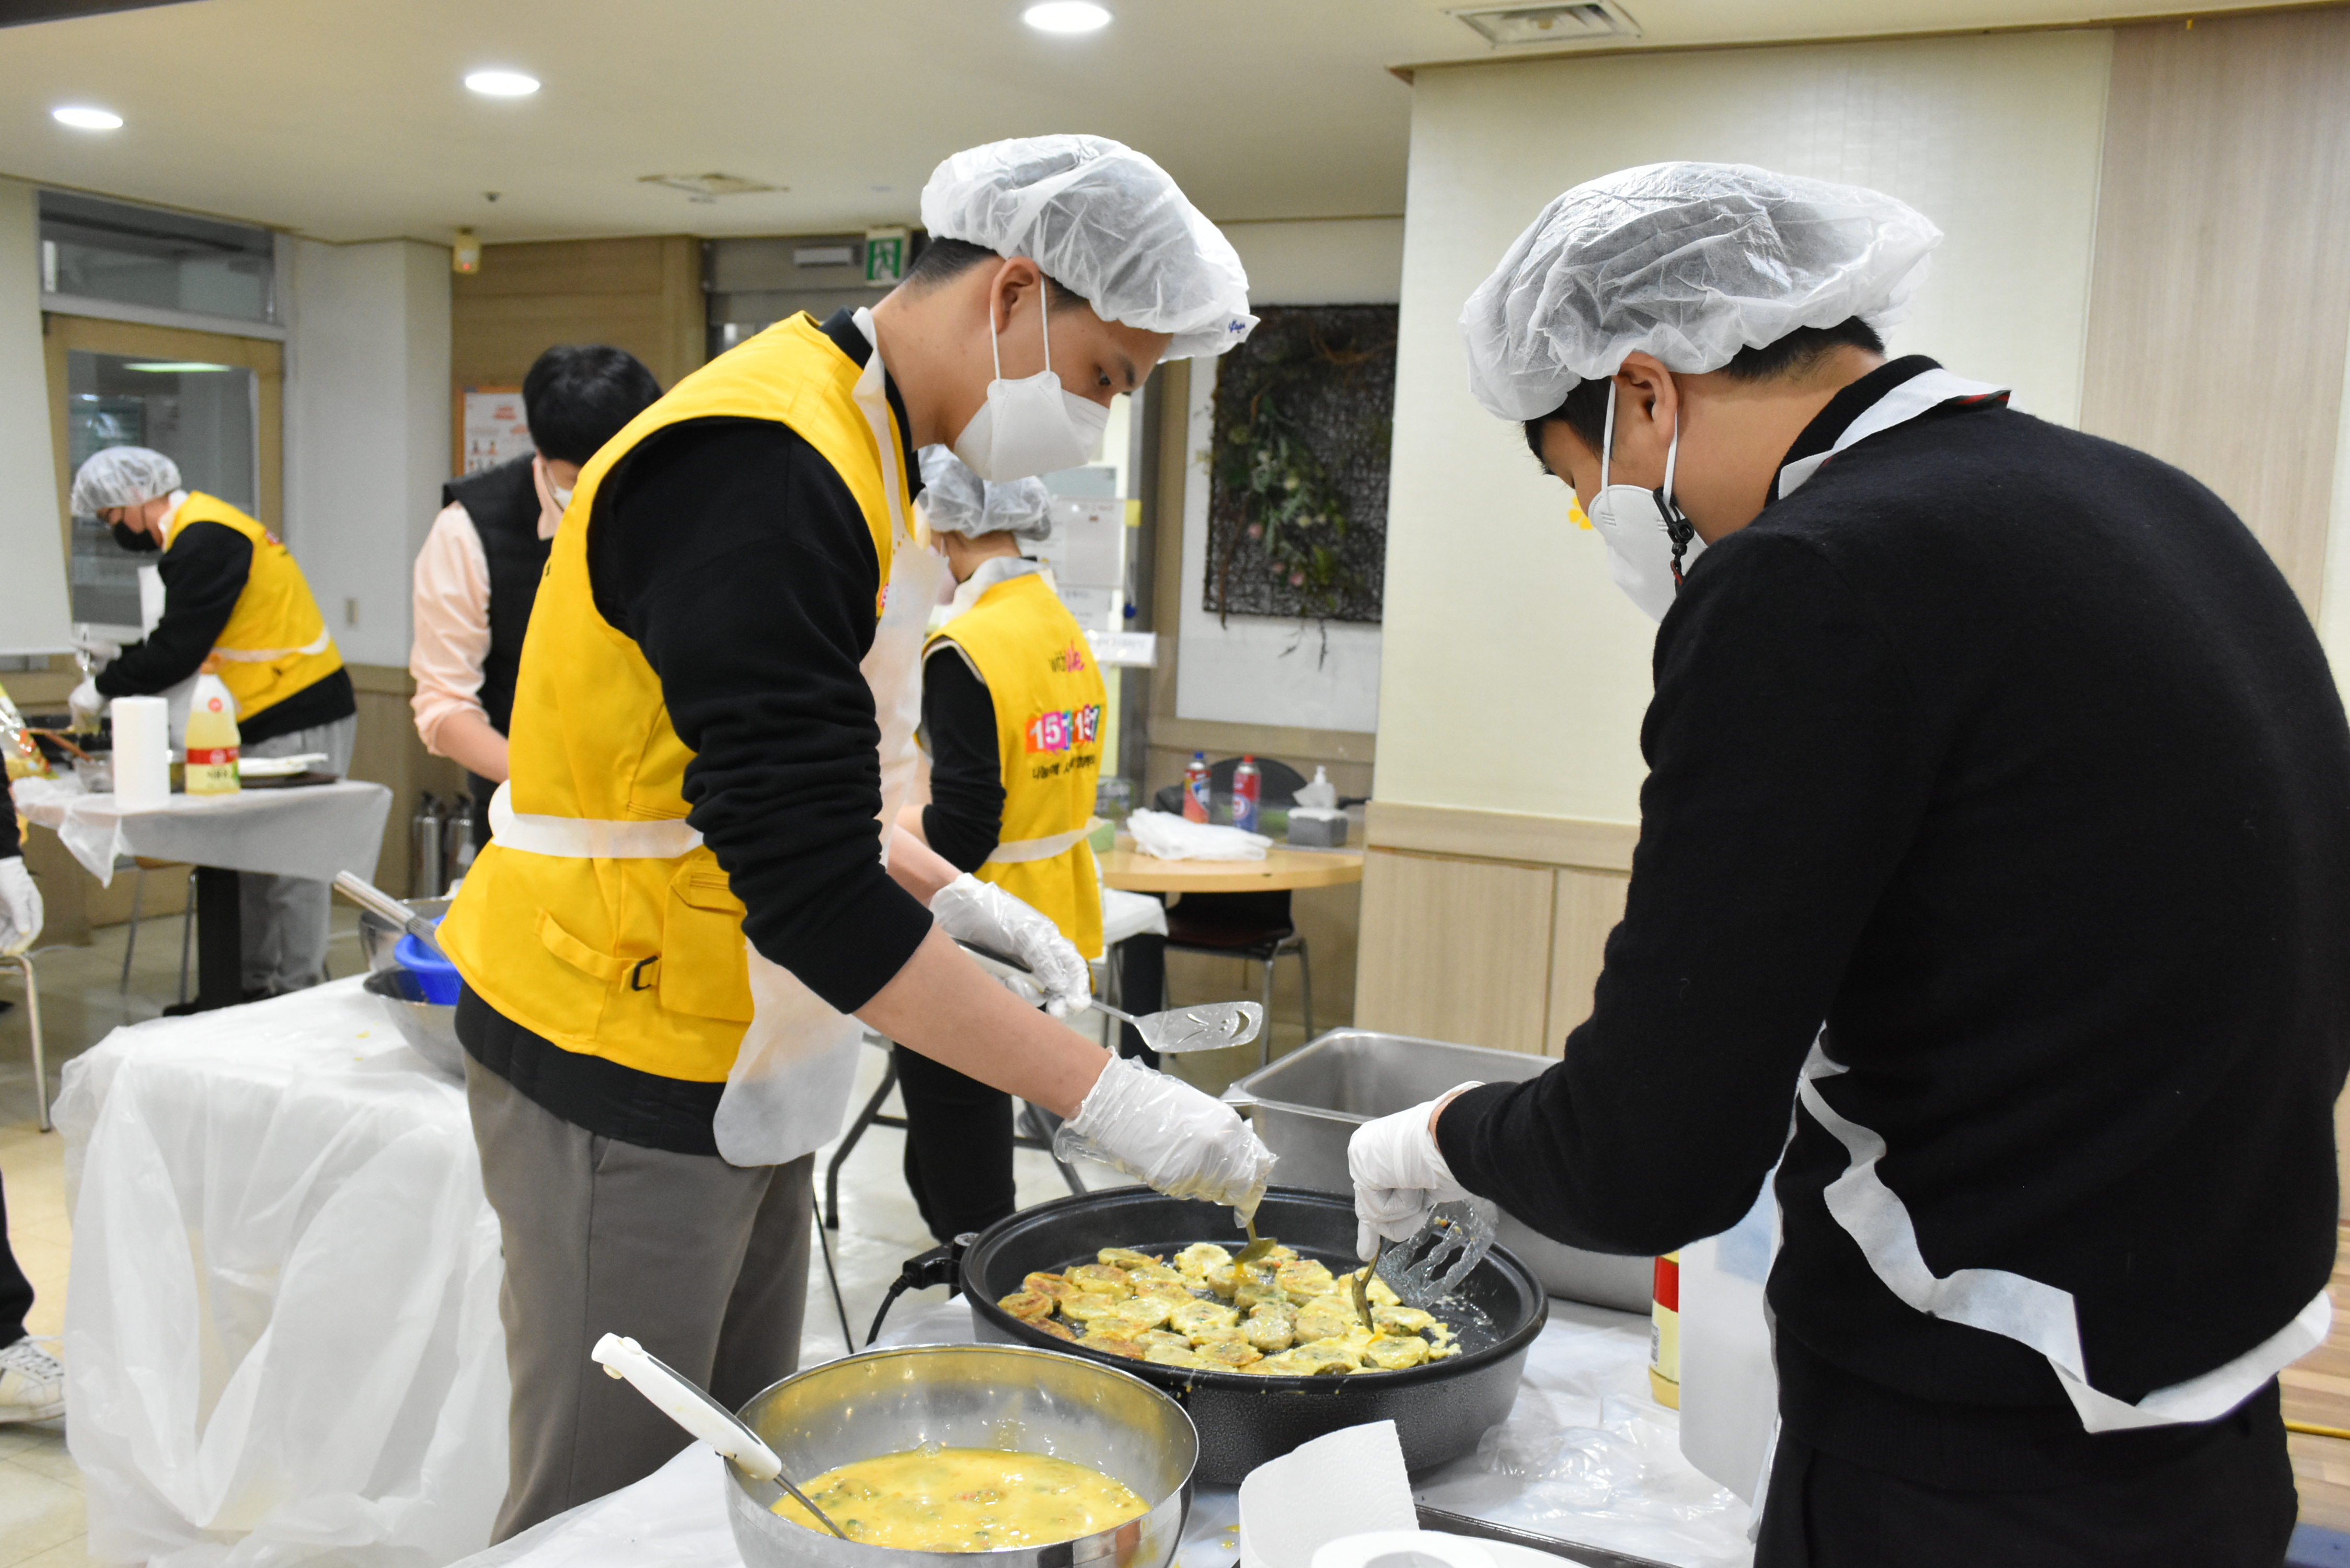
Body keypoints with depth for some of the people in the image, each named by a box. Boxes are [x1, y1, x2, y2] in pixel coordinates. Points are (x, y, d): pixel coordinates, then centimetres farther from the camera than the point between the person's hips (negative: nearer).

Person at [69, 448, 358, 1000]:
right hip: (267, 725, 11)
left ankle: (299, 995, 1)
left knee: (291, 867, -5)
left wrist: (103, 690, -4)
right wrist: (115, 672, 16)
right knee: (250, 863, 14)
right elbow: (185, 641, 23)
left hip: (300, 726, -11)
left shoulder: (204, 540, -16)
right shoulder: (199, 528, 17)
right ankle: (254, 986, 22)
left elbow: (177, 651, -17)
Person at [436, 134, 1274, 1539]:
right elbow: (810, 891, -28)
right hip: (622, 1078, -9)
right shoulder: (760, 472, -24)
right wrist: (1102, 1095, -25)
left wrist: (951, 894, 6)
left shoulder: (854, 452, 9)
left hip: (742, 1060, 9)